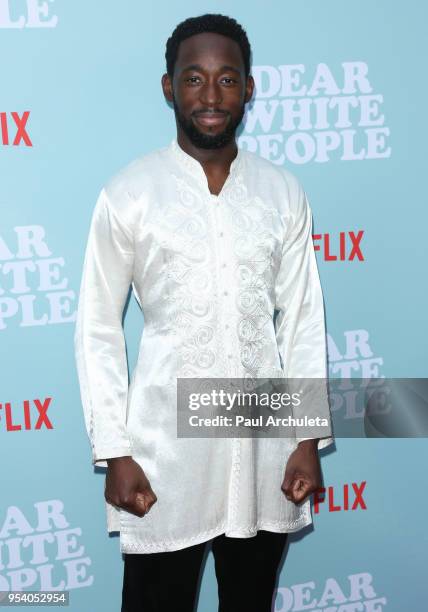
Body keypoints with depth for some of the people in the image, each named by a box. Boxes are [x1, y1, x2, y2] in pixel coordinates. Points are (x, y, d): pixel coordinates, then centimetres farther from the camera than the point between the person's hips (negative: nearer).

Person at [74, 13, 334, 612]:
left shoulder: (283, 192, 2)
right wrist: (115, 452, -7)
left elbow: (303, 319, 4)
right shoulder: (128, 194, -6)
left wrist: (309, 437, 0)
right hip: (166, 447, -2)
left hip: (264, 443, 3)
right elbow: (98, 329, -3)